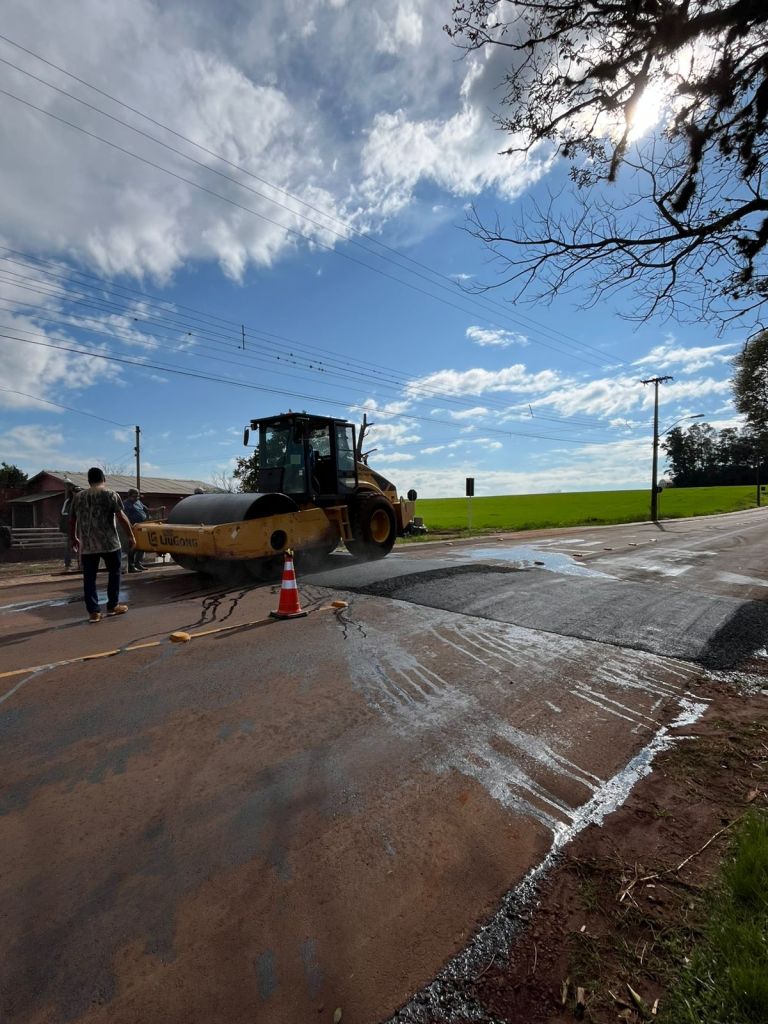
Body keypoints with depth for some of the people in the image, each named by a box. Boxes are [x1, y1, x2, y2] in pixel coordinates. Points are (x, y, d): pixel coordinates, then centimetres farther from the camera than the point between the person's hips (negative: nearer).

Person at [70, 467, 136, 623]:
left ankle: (93, 612, 7)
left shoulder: (78, 497, 10)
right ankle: (113, 606, 17)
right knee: (114, 572, 13)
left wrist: (74, 539, 28)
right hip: (109, 542, -3)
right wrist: (131, 536, -3)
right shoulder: (111, 494, -4)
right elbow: (122, 517, -10)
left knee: (89, 578, 7)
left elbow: (72, 520, 15)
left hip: (86, 545, 3)